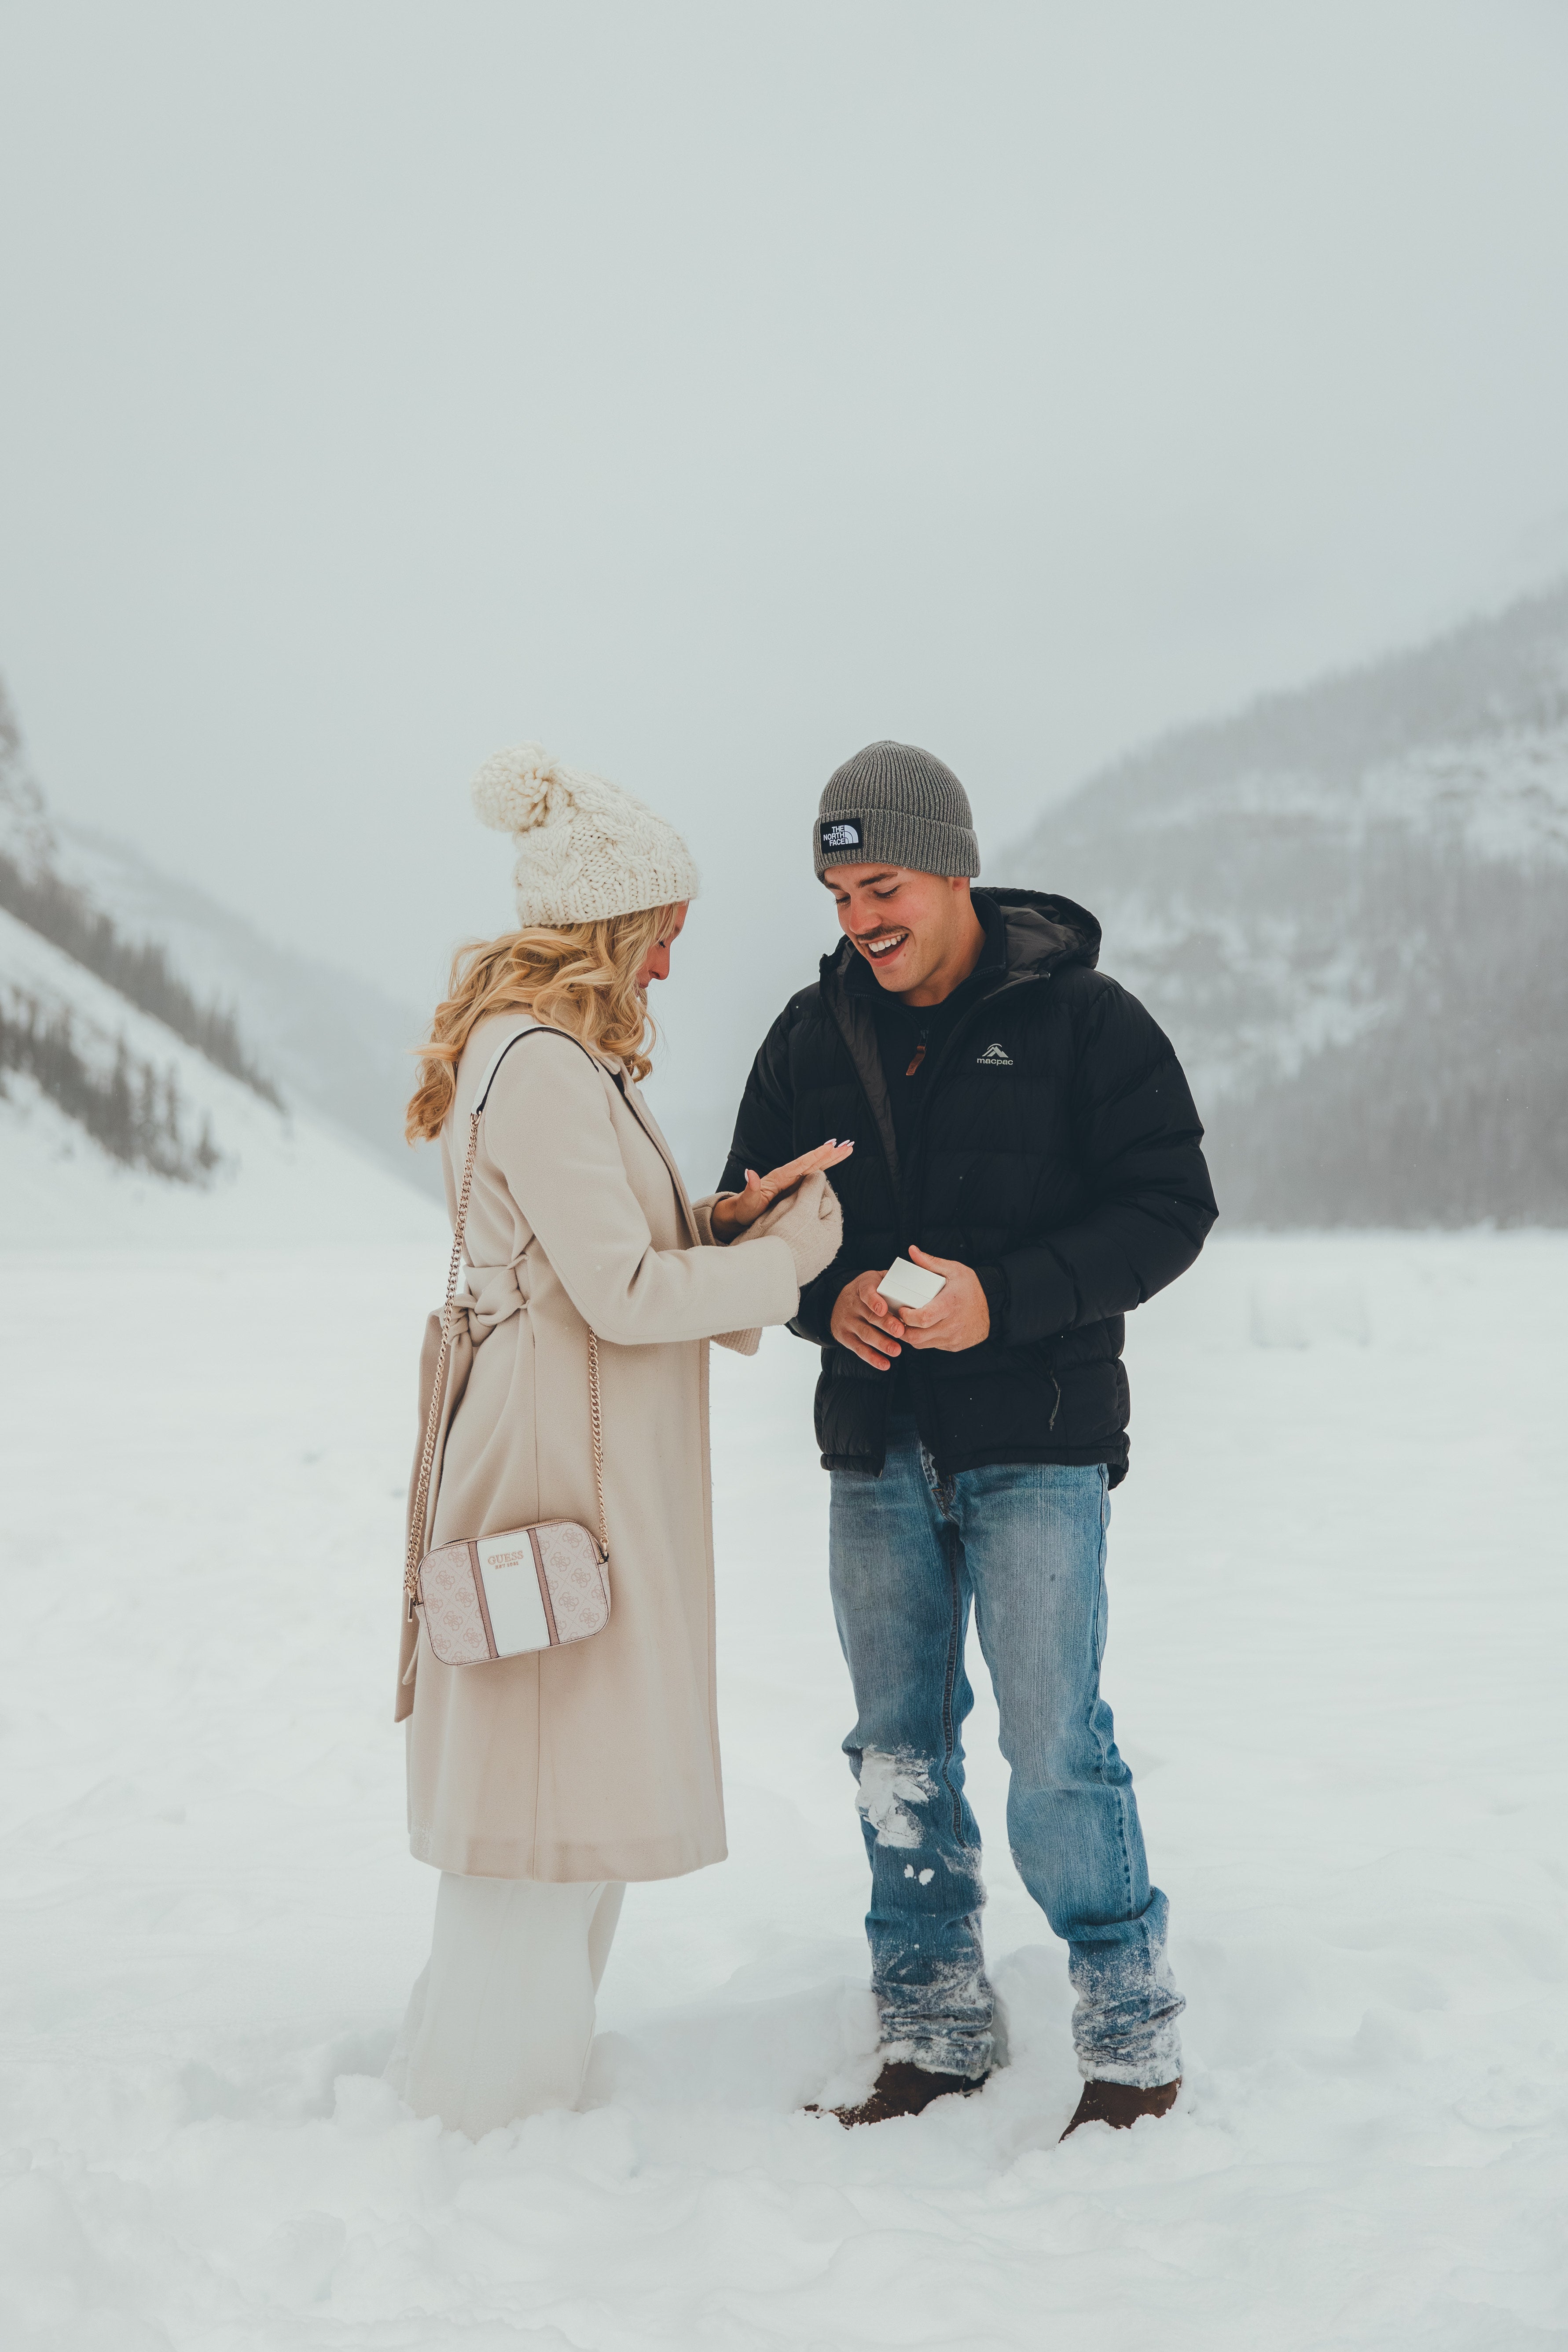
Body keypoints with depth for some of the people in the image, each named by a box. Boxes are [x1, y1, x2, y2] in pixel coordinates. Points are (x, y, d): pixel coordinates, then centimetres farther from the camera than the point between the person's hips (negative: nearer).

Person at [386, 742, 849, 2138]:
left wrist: (733, 1218, 4)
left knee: (568, 1776, 16)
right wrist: (787, 1256, -8)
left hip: (600, 1458, 11)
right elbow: (625, 1293, -20)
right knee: (552, 1778, -3)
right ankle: (491, 2104, 8)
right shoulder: (542, 1066, -18)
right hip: (562, 1459, -11)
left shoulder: (554, 1054, 15)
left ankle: (487, 2074, 27)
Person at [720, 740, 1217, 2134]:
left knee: (1055, 1743, -6)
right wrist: (829, 1297, -10)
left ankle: (1133, 2031, 11)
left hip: (1038, 1441, -5)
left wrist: (1004, 1298, -20)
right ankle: (936, 2024, 22)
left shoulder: (1081, 1017, -5)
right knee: (899, 1745, 9)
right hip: (877, 1450, 5)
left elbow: (1170, 1207, -8)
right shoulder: (813, 1036, 8)